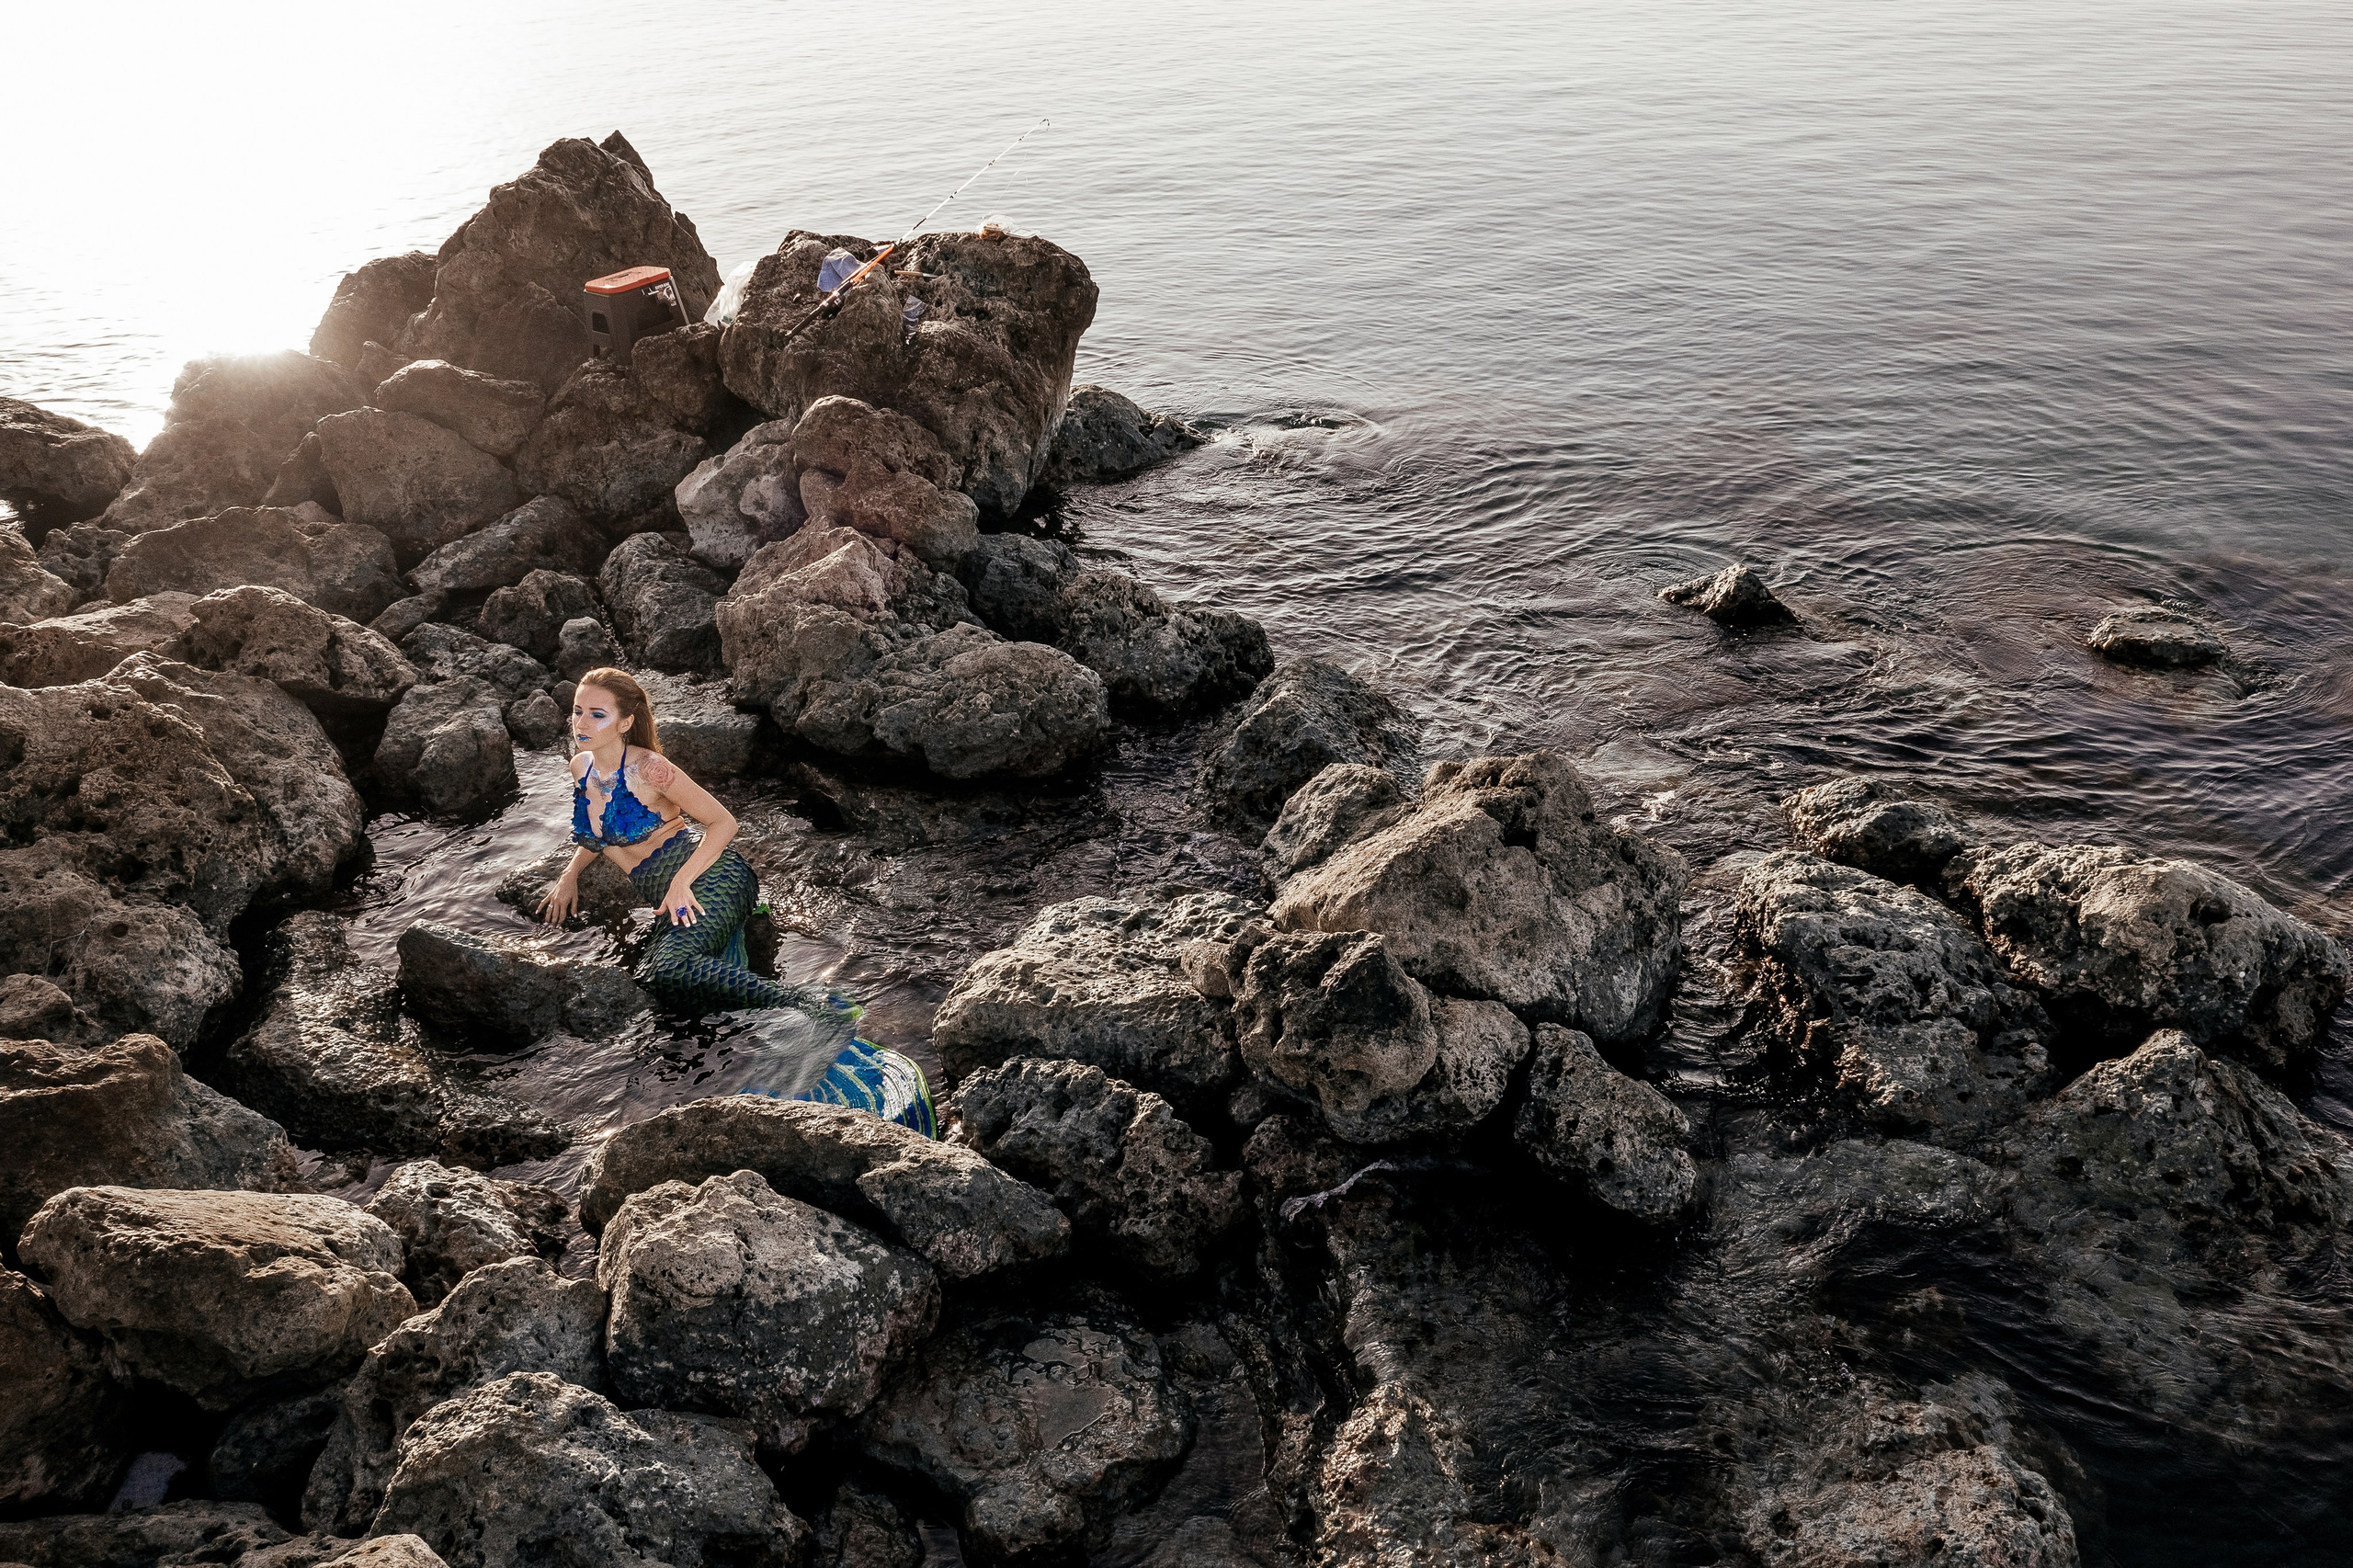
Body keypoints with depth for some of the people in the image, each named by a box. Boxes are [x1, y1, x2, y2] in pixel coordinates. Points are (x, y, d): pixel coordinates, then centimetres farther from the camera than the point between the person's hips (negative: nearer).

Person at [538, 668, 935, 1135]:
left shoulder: (648, 769, -9)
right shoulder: (582, 768, 13)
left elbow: (723, 822, -6)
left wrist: (682, 882, -16)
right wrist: (570, 874, 19)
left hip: (711, 876, -9)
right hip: (667, 899, 9)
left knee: (668, 968, -36)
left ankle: (808, 1002, -35)